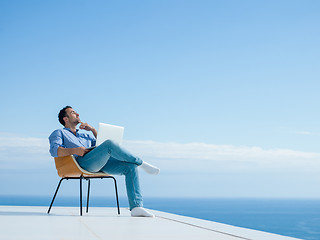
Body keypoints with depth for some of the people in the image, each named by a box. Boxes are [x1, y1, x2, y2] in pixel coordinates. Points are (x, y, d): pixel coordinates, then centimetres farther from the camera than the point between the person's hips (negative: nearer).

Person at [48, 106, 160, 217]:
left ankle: (136, 207, -28)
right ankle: (140, 163, -15)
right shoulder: (59, 133, 21)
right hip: (82, 162, -7)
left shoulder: (85, 135, 41)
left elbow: (100, 144, 32)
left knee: (130, 167, -17)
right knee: (109, 144, -32)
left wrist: (92, 129, 21)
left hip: (101, 162, 7)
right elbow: (54, 150, 0)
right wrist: (75, 151, -15)